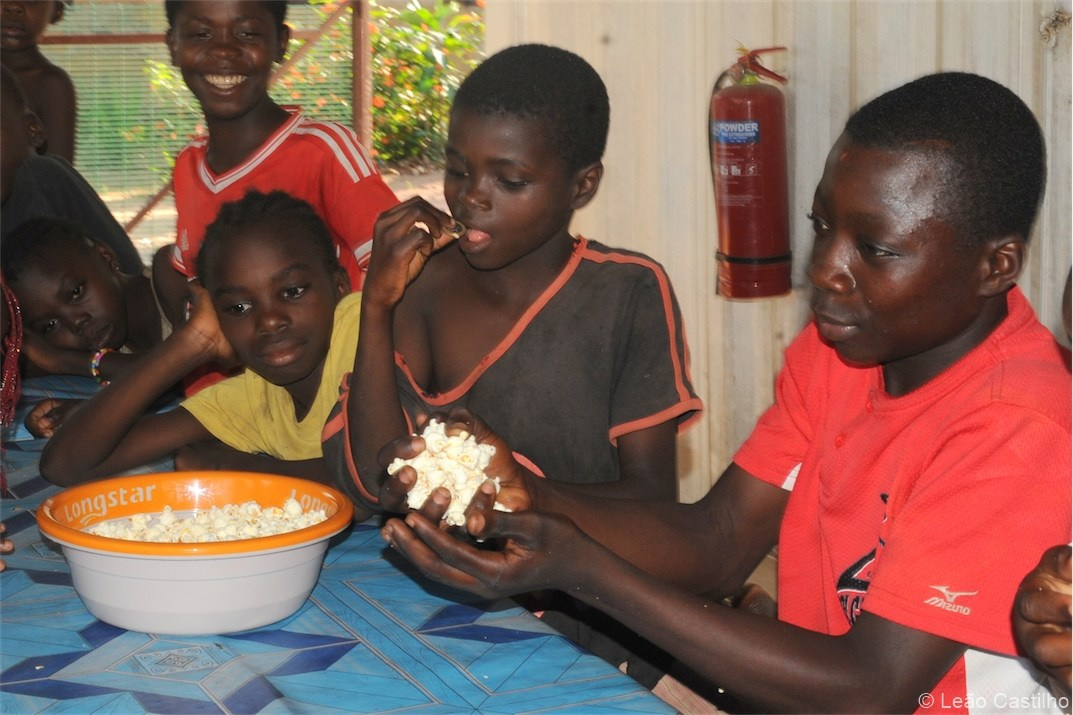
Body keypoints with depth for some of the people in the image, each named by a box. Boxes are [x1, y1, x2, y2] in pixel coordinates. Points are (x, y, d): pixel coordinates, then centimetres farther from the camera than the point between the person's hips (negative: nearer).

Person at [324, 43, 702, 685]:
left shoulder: (629, 294, -4)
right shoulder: (422, 283, 3)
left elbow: (652, 495, -5)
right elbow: (372, 482, -4)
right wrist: (377, 306, -12)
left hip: (587, 629, -3)